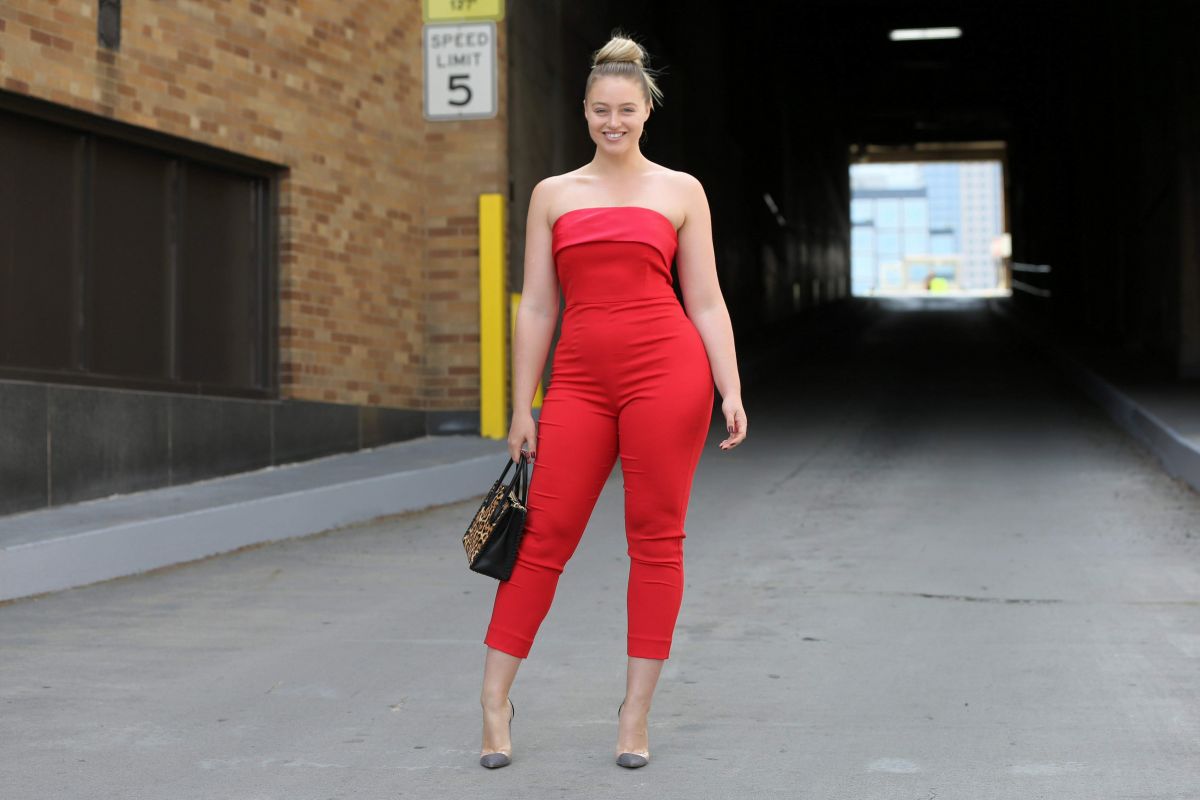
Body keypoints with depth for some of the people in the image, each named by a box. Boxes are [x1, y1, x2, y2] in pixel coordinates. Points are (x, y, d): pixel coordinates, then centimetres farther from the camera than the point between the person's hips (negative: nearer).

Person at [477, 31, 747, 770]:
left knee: (657, 540, 1)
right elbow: (536, 308, 11)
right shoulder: (553, 195, 13)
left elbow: (707, 302, 7)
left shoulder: (681, 192, 9)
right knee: (543, 536, -2)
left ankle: (637, 712, 10)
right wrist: (522, 407, 6)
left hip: (666, 371, -1)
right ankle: (495, 703, 8)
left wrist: (731, 390, -4)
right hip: (580, 378, 1)